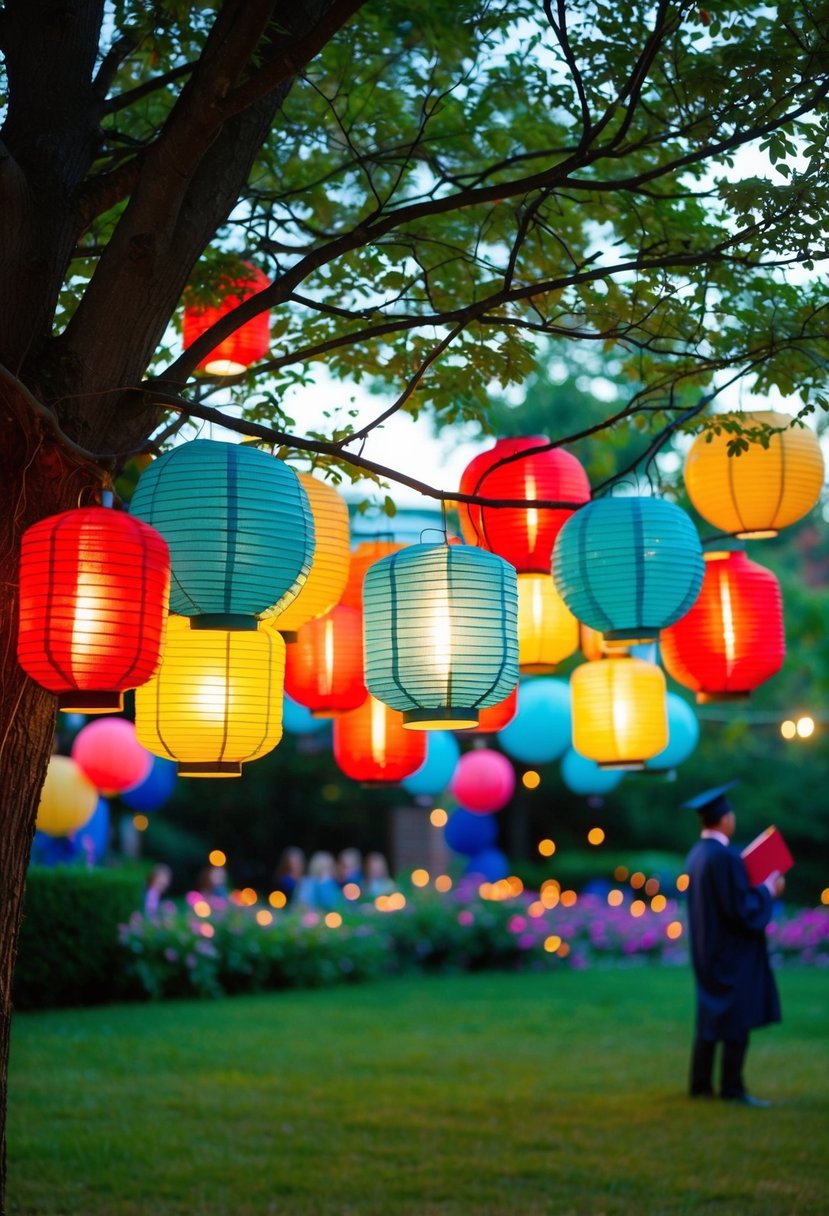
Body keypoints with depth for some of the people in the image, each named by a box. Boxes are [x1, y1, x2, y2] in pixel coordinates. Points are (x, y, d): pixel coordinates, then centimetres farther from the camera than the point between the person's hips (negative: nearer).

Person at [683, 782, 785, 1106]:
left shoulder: (697, 854, 7)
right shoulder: (725, 857, -21)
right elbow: (741, 909, -22)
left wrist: (755, 886, 17)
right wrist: (767, 891, -7)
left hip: (708, 948, 9)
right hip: (733, 950, -9)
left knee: (711, 1015, 14)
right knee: (737, 1019, -2)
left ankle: (701, 1083, 17)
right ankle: (732, 1088, 1)